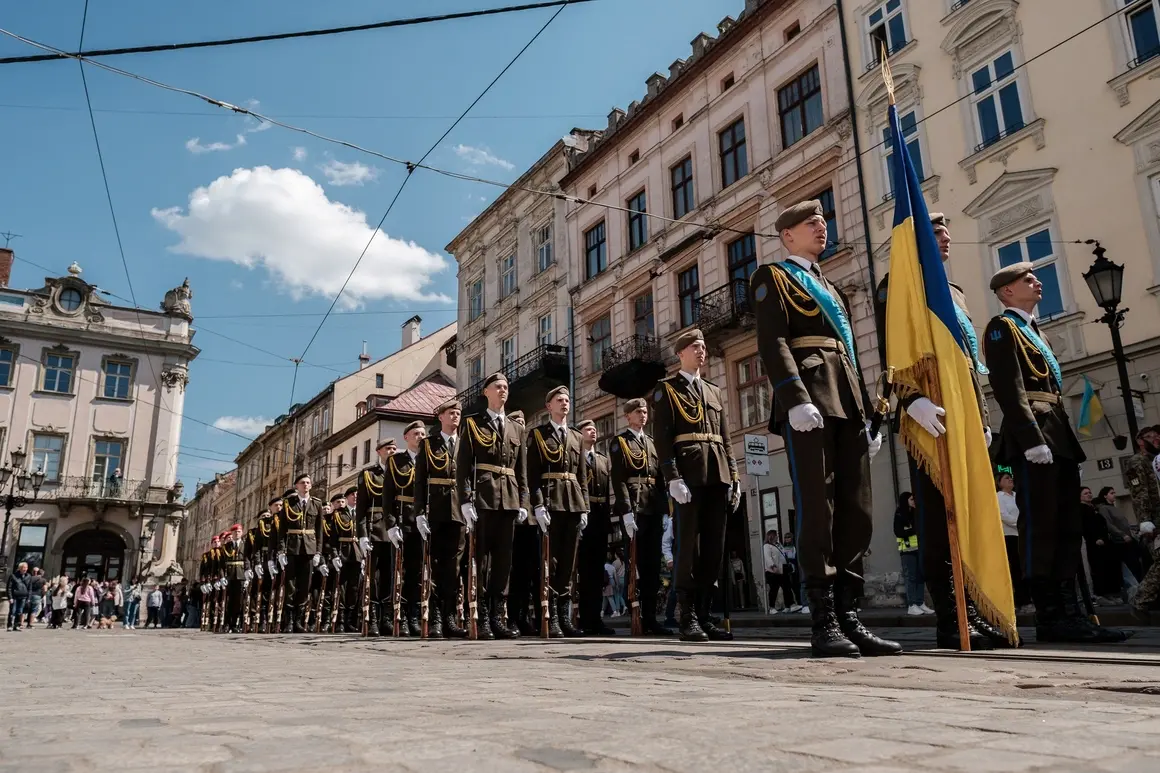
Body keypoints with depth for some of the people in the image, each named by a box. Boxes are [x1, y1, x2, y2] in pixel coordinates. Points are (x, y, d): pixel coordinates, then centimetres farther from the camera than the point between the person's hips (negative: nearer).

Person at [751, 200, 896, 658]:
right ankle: (824, 622, -8)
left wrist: (868, 414, 18)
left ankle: (848, 617, 7)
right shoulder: (771, 278, 9)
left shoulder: (829, 287, 31)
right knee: (817, 508, -11)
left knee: (856, 512, 2)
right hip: (808, 398, -7)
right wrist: (795, 398, -22)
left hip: (847, 402, 8)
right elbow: (772, 343, -8)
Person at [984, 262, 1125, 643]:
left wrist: (1064, 438, 17)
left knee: (1067, 527, 6)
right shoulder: (1002, 327, 0)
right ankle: (1050, 616, -9)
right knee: (1040, 526, -10)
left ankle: (1068, 610, 9)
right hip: (1034, 436, -10)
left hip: (1057, 436, 10)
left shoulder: (1032, 330, 28)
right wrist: (1032, 438, -22)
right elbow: (1009, 387, -13)